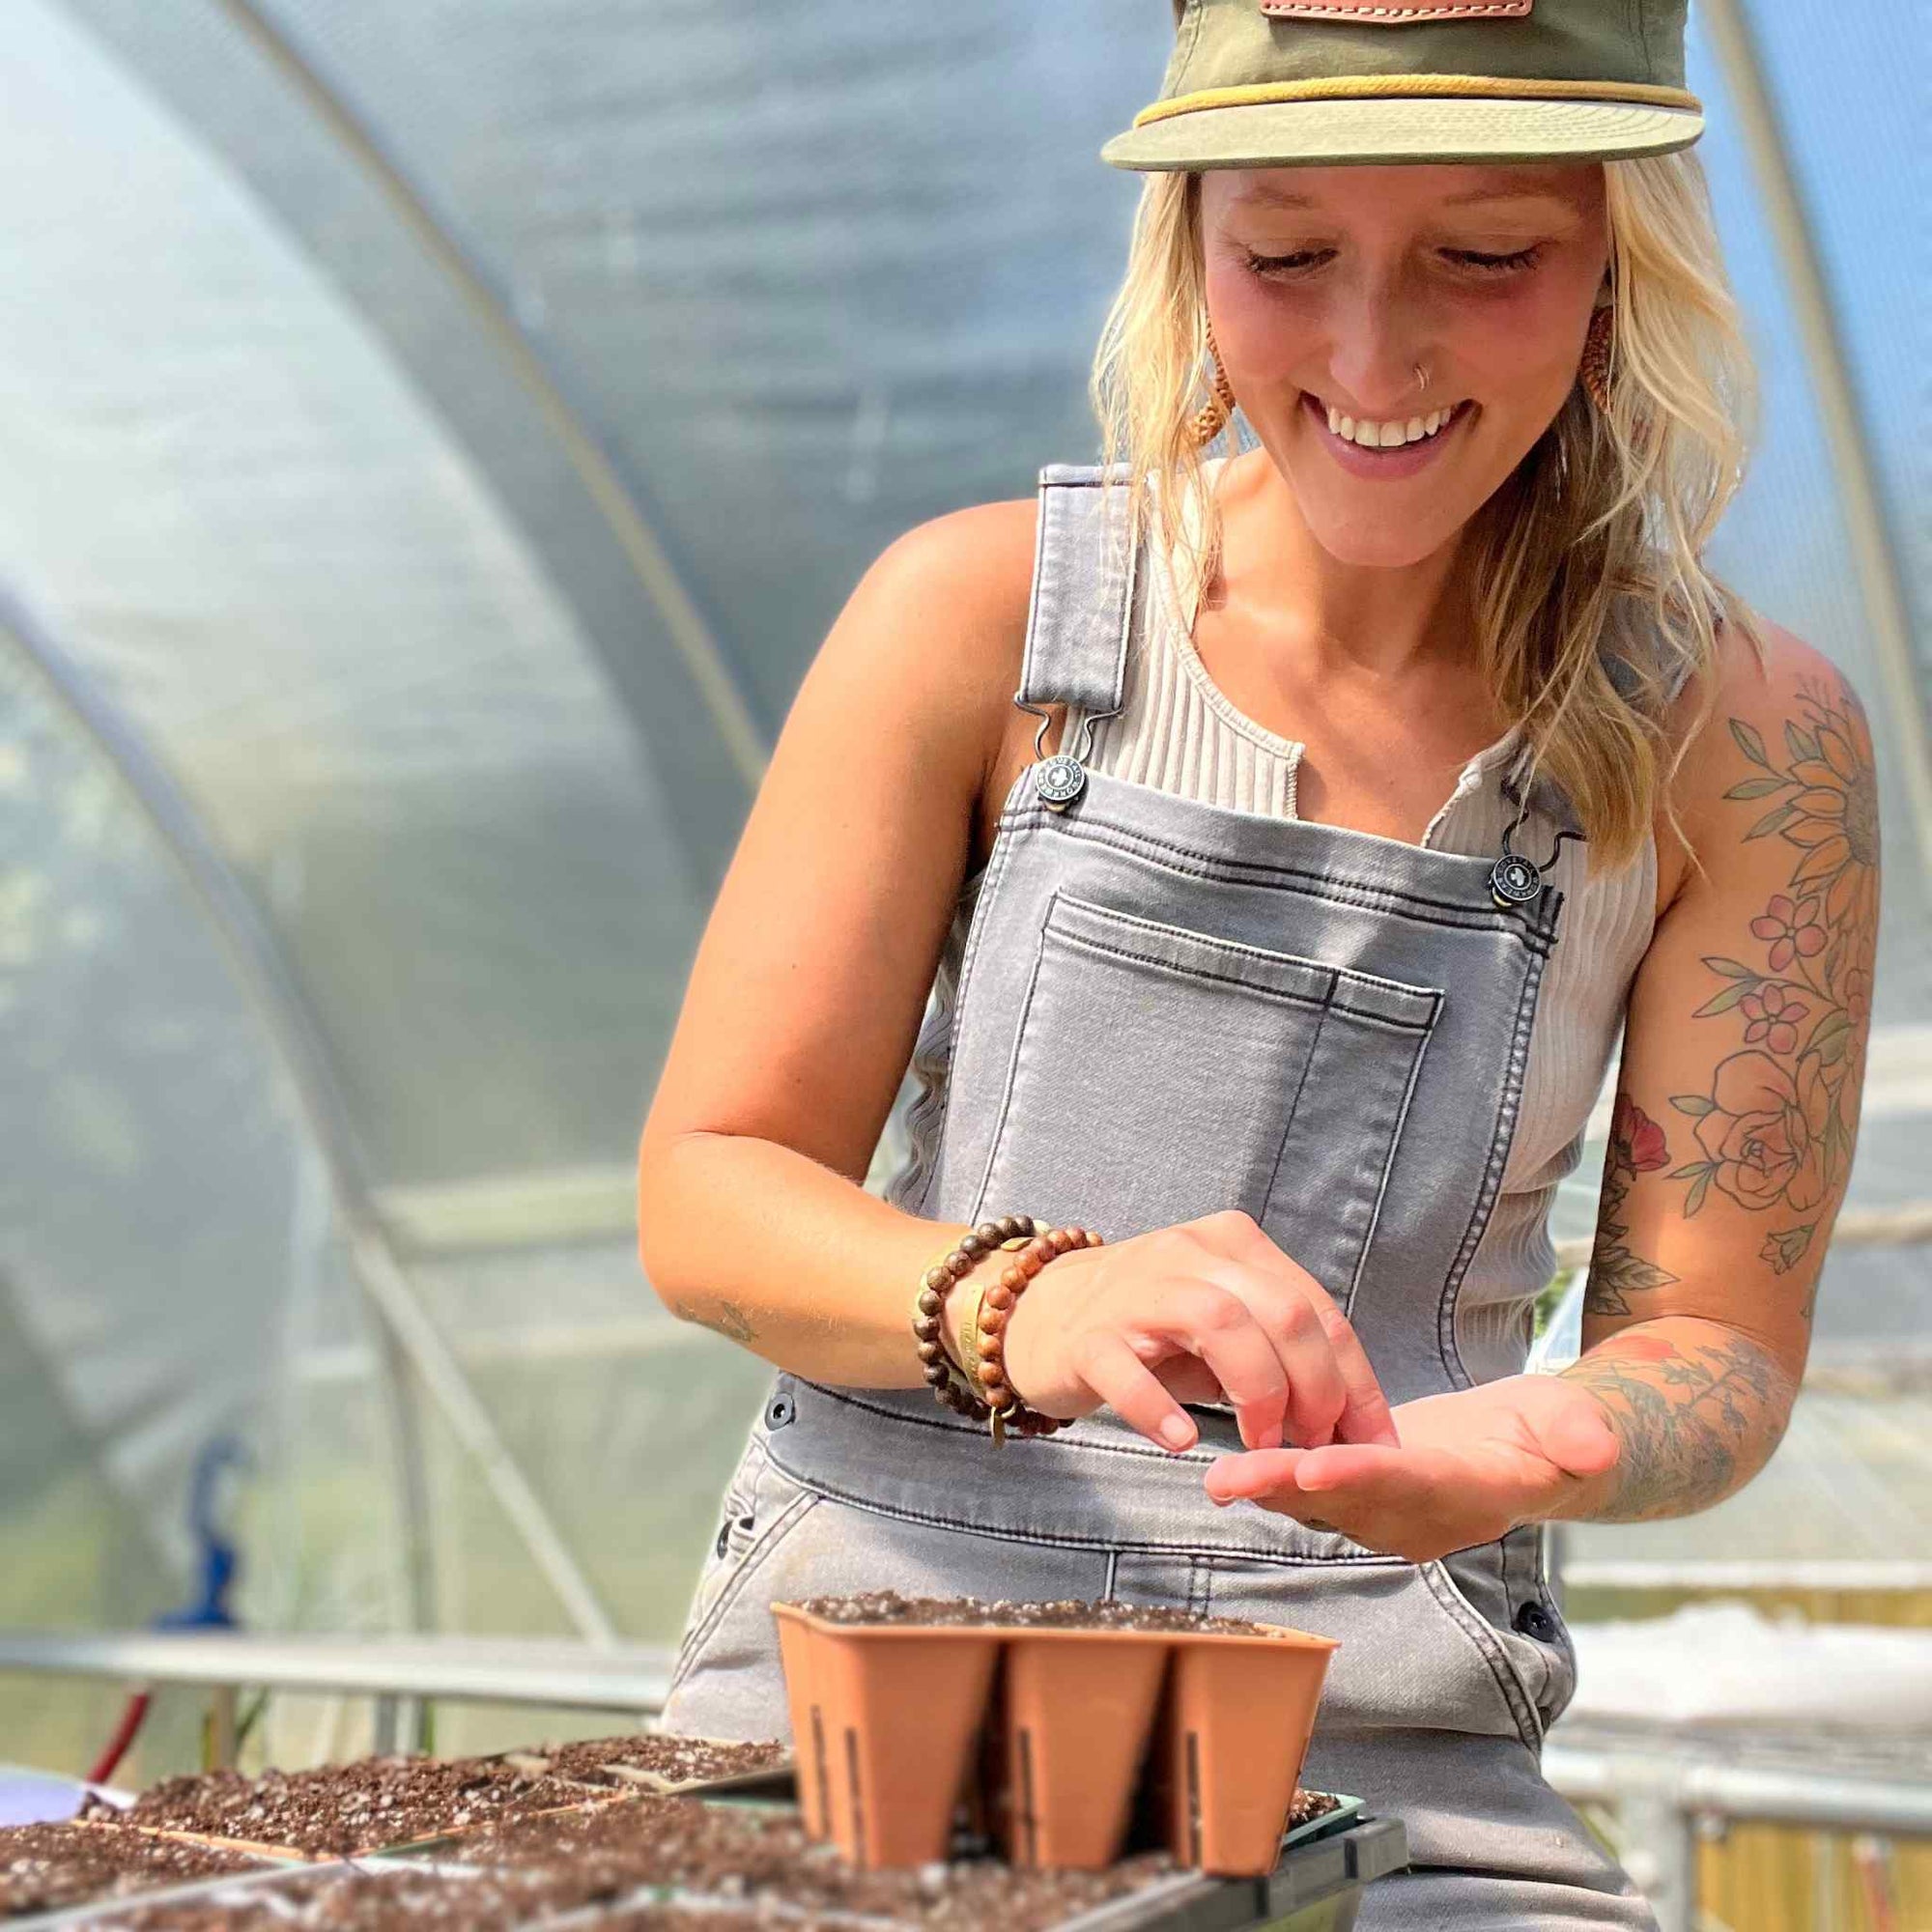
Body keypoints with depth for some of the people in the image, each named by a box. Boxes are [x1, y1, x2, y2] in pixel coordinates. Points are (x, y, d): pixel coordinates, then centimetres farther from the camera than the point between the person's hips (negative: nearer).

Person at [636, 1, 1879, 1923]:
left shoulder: (1743, 741, -1)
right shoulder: (983, 613, -3)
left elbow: (1710, 1343, 3)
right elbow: (705, 1192, -2)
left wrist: (1535, 1442, -21)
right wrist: (1017, 1306, -24)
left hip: (1386, 1749, 2)